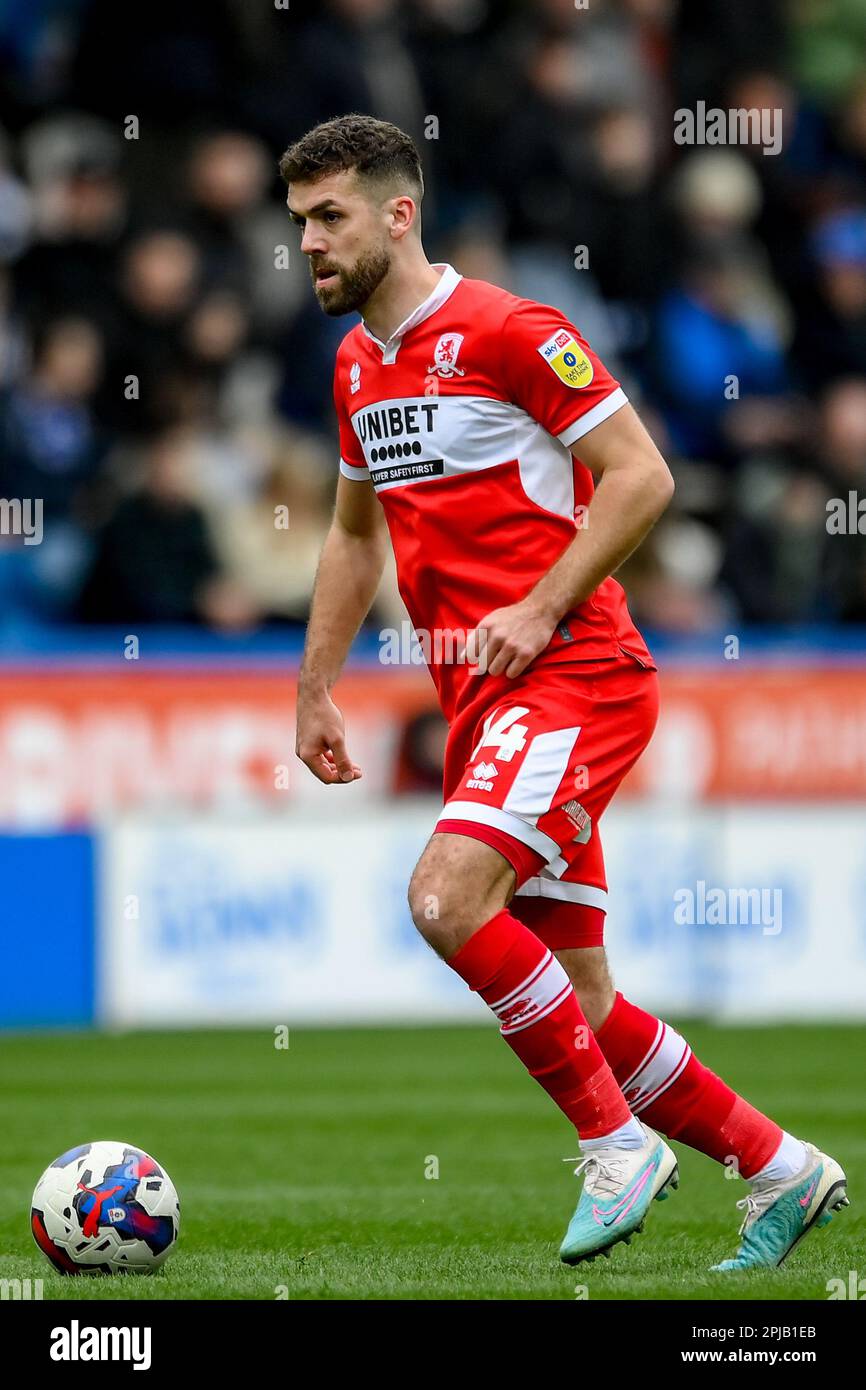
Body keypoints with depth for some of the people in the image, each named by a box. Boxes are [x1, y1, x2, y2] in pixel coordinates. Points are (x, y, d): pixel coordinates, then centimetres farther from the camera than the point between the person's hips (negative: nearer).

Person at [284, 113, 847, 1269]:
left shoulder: (506, 331, -10)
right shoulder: (356, 366, 15)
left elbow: (641, 477, -12)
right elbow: (355, 532, 29)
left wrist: (539, 610, -18)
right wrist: (314, 691, 23)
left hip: (572, 678, -8)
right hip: (480, 702, 8)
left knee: (447, 900, -27)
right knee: (572, 1002, 7)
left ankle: (619, 1140, -13)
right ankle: (781, 1172, 20)